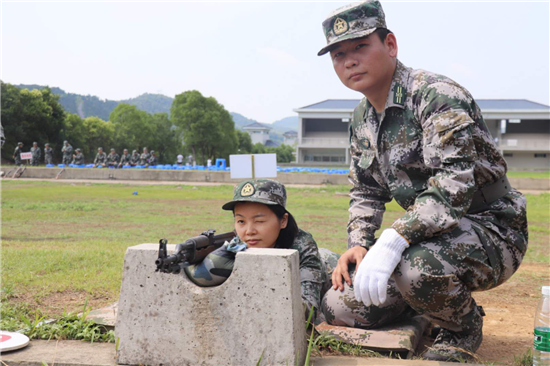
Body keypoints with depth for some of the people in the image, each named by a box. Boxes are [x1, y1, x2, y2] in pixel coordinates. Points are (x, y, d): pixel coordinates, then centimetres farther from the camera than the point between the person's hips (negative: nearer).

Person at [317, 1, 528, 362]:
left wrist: (392, 240, -41)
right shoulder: (362, 118, 8)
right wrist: (359, 244, -3)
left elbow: (453, 185, -31)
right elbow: (366, 191, 15)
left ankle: (463, 329, -4)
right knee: (339, 306, -5)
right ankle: (434, 305, 19)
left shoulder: (437, 95, -19)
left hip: (492, 231, -7)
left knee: (417, 266, -39)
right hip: (426, 234, 7)